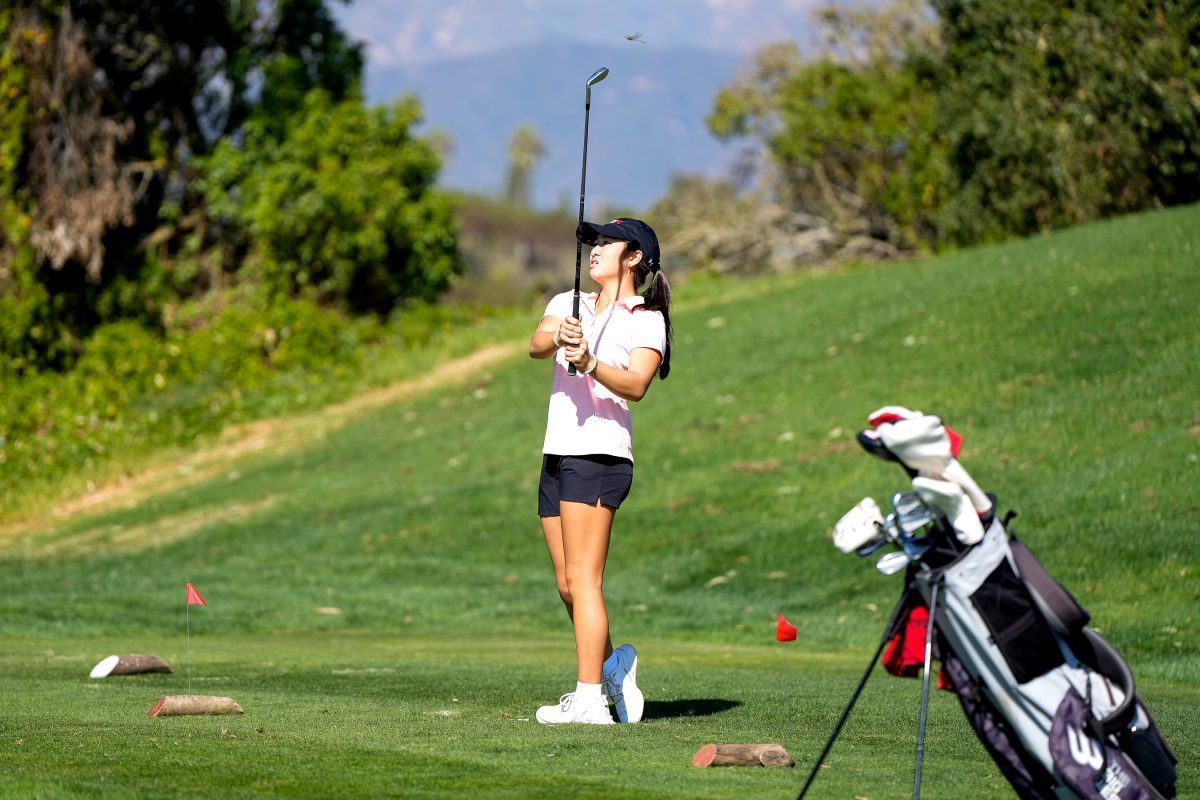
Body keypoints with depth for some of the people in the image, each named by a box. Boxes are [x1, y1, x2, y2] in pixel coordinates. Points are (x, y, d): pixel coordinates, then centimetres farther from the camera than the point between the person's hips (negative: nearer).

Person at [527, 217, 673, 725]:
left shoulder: (646, 319, 0)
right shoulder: (569, 304, 17)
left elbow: (636, 385, -16)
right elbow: (535, 345, -3)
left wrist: (590, 363, -32)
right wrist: (558, 337, -25)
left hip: (601, 452, -7)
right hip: (557, 454, 7)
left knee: (583, 580, -14)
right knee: (568, 586, 10)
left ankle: (589, 700, -18)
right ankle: (611, 664, 29)